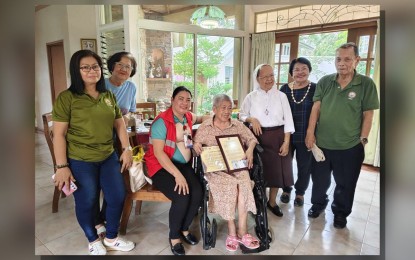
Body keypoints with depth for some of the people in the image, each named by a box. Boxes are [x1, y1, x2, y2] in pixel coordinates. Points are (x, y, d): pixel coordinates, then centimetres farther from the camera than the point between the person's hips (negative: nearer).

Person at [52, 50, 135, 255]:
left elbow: (119, 124, 12)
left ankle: (111, 238, 36)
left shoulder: (109, 96, 7)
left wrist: (127, 149, 3)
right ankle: (93, 241, 38)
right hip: (79, 161, -5)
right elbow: (58, 134, -10)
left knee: (118, 196, 11)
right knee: (87, 202, 9)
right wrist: (62, 166, -13)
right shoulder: (66, 98, -8)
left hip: (108, 157, 5)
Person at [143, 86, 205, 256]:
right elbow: (158, 152, -20)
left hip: (182, 165, 6)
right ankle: (174, 236, 3)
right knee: (182, 197, -26)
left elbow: (200, 119, 32)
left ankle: (184, 228, 10)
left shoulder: (188, 117, 6)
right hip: (161, 167, -6)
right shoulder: (162, 121, -14)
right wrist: (177, 175, -27)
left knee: (198, 193, -19)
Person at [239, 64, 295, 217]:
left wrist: (286, 142, -6)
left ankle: (272, 202, 28)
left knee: (277, 170, 7)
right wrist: (251, 119, -13)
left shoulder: (281, 96, 2)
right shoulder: (251, 97, 2)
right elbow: (242, 115, 9)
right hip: (257, 137, -1)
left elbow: (288, 120, 1)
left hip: (278, 137, 1)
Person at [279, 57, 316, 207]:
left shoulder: (315, 89, -5)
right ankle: (286, 190, 35)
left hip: (306, 136, -2)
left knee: (304, 165, 12)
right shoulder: (284, 89, 1)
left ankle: (300, 192, 33)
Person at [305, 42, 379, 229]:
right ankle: (318, 204, 42)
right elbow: (316, 108, -2)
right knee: (319, 178, 18)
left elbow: (368, 115, -4)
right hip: (322, 143, 2)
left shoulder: (366, 84, -5)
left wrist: (363, 139, -6)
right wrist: (310, 133, -8)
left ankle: (340, 212, 38)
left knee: (345, 183, 15)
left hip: (350, 146, -1)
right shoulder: (324, 82, 1)